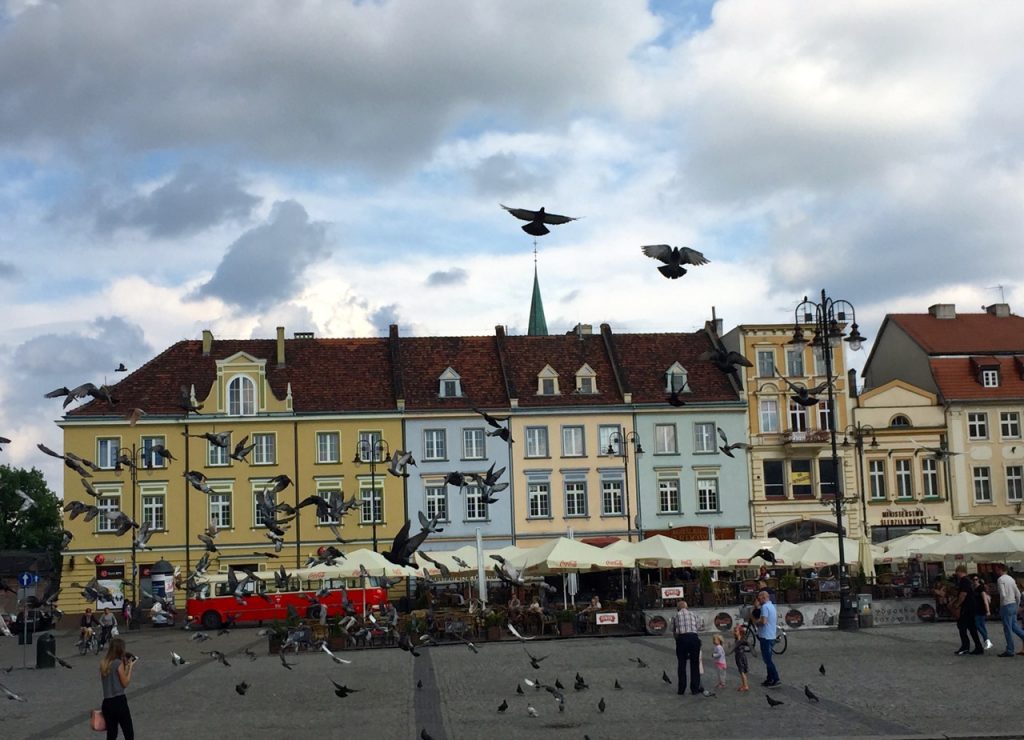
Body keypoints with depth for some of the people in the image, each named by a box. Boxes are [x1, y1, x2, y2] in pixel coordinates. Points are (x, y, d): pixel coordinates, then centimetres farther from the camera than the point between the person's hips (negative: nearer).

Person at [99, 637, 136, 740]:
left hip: (107, 702, 7)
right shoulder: (119, 663, -12)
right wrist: (130, 667, -1)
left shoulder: (103, 663, 9)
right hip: (119, 701, -7)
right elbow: (125, 683, -8)